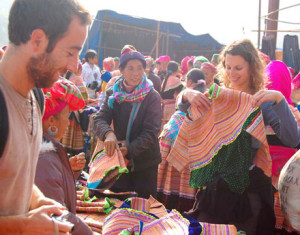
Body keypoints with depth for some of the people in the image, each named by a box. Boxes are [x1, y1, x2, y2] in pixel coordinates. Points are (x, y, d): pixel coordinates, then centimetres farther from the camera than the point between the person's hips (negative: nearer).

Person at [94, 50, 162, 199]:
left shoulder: (152, 97, -9)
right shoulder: (113, 94, 0)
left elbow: (151, 131, -15)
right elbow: (100, 119, -10)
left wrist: (129, 150, -28)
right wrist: (108, 133, -33)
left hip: (145, 162, -2)